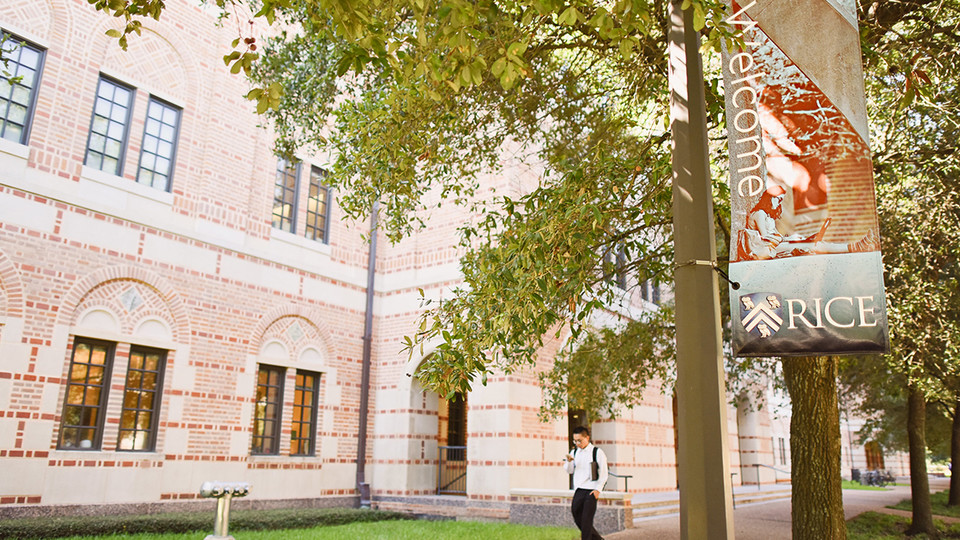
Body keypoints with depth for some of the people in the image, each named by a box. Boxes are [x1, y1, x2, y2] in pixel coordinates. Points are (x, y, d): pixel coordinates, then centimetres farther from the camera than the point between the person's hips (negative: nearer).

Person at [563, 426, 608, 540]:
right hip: (578, 490, 5)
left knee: (586, 520, -8)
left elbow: (603, 474, -1)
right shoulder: (574, 453, 12)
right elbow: (569, 471, 11)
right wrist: (568, 462, -9)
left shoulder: (597, 452, -2)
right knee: (577, 517, 7)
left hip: (591, 491, -5)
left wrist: (597, 489, -10)